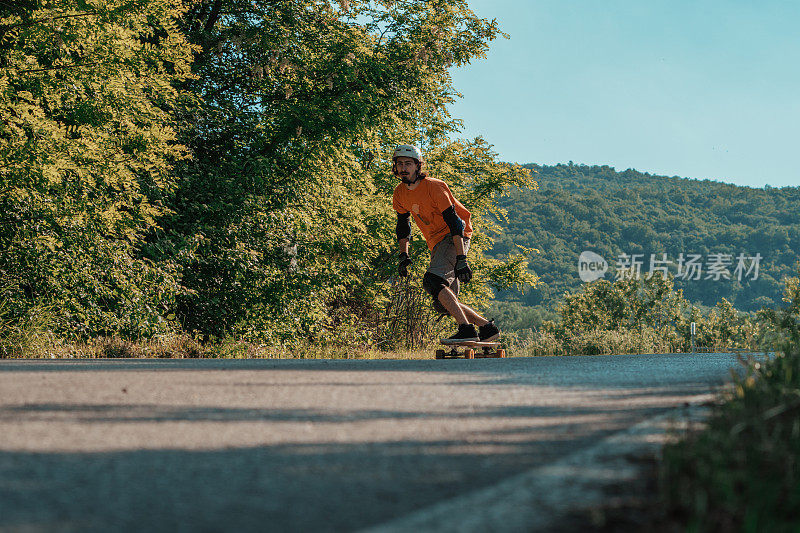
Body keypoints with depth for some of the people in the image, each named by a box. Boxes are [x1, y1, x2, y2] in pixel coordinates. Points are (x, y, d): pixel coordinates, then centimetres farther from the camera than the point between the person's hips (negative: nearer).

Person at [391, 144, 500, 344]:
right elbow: (403, 225, 19)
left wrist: (461, 259, -27)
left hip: (455, 238, -8)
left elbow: (454, 222, -21)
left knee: (433, 281, -29)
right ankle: (487, 327, 14)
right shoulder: (400, 194, 4)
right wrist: (404, 255, 8)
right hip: (437, 243, 8)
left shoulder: (433, 186, -17)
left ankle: (466, 329, -30)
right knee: (443, 303, 3)